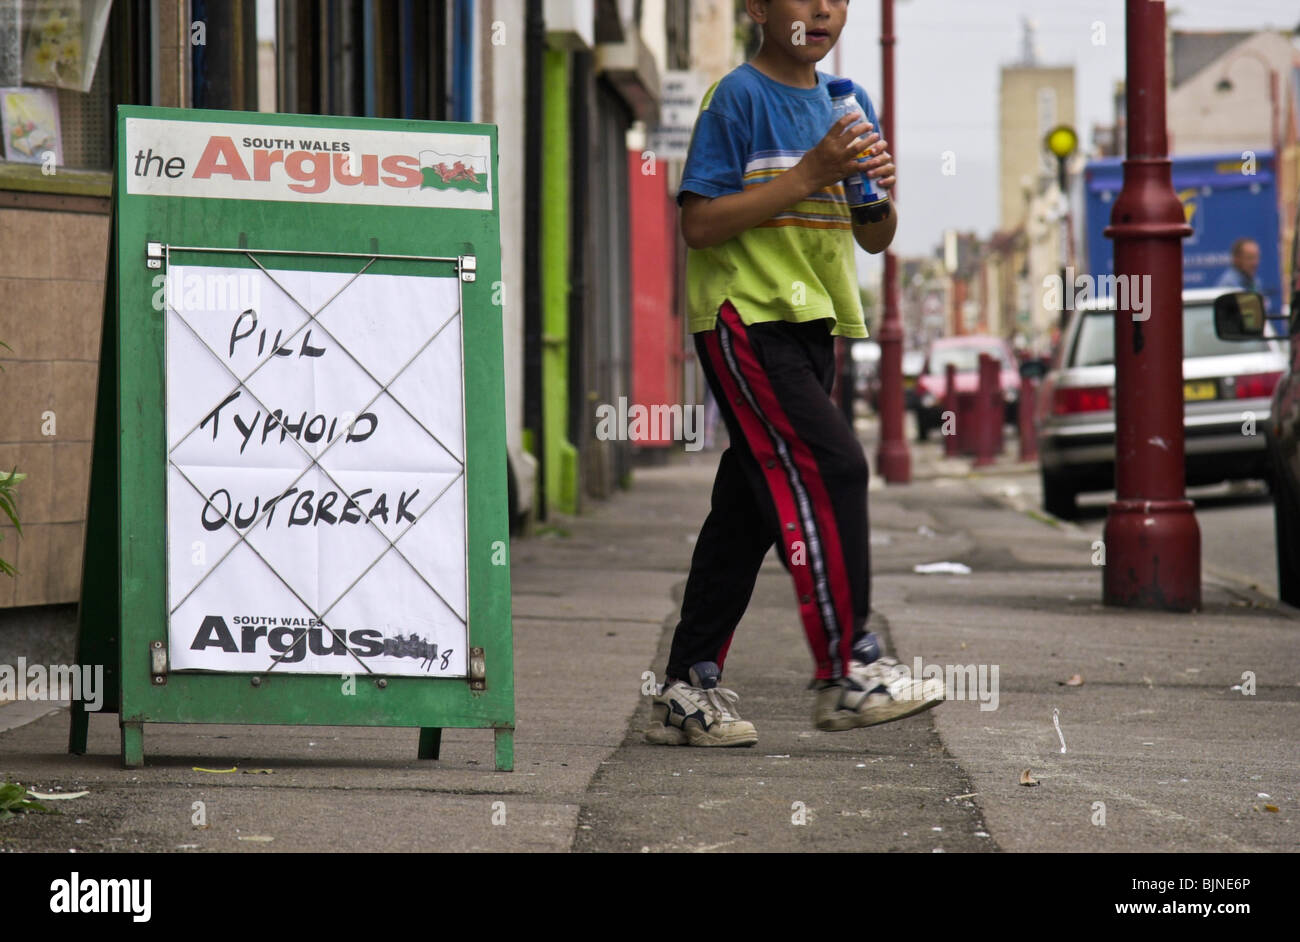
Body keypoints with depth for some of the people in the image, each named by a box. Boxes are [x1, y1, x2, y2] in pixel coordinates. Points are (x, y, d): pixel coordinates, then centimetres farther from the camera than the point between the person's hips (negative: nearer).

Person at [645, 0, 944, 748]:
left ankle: (688, 689, 11)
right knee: (830, 467, -19)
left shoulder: (848, 103, 14)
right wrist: (808, 174, -18)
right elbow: (700, 223, -14)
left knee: (750, 502, 7)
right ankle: (849, 668, -16)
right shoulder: (739, 98, -7)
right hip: (743, 315, -7)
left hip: (811, 323, 7)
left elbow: (874, 240, 17)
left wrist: (878, 188, -5)